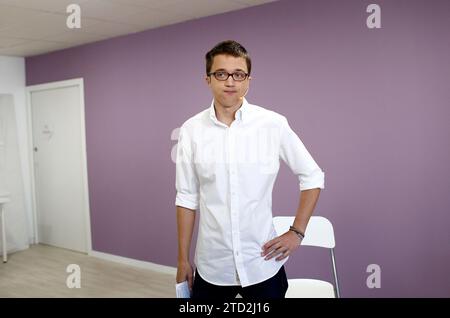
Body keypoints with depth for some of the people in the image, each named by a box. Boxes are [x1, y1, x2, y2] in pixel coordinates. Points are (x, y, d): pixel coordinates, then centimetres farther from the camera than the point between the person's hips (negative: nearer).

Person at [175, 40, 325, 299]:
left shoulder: (273, 124, -9)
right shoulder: (191, 130, -4)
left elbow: (313, 176, 1)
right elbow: (187, 197, 1)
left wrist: (296, 233, -3)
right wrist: (183, 258, 4)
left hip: (263, 265, -1)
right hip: (211, 267, 1)